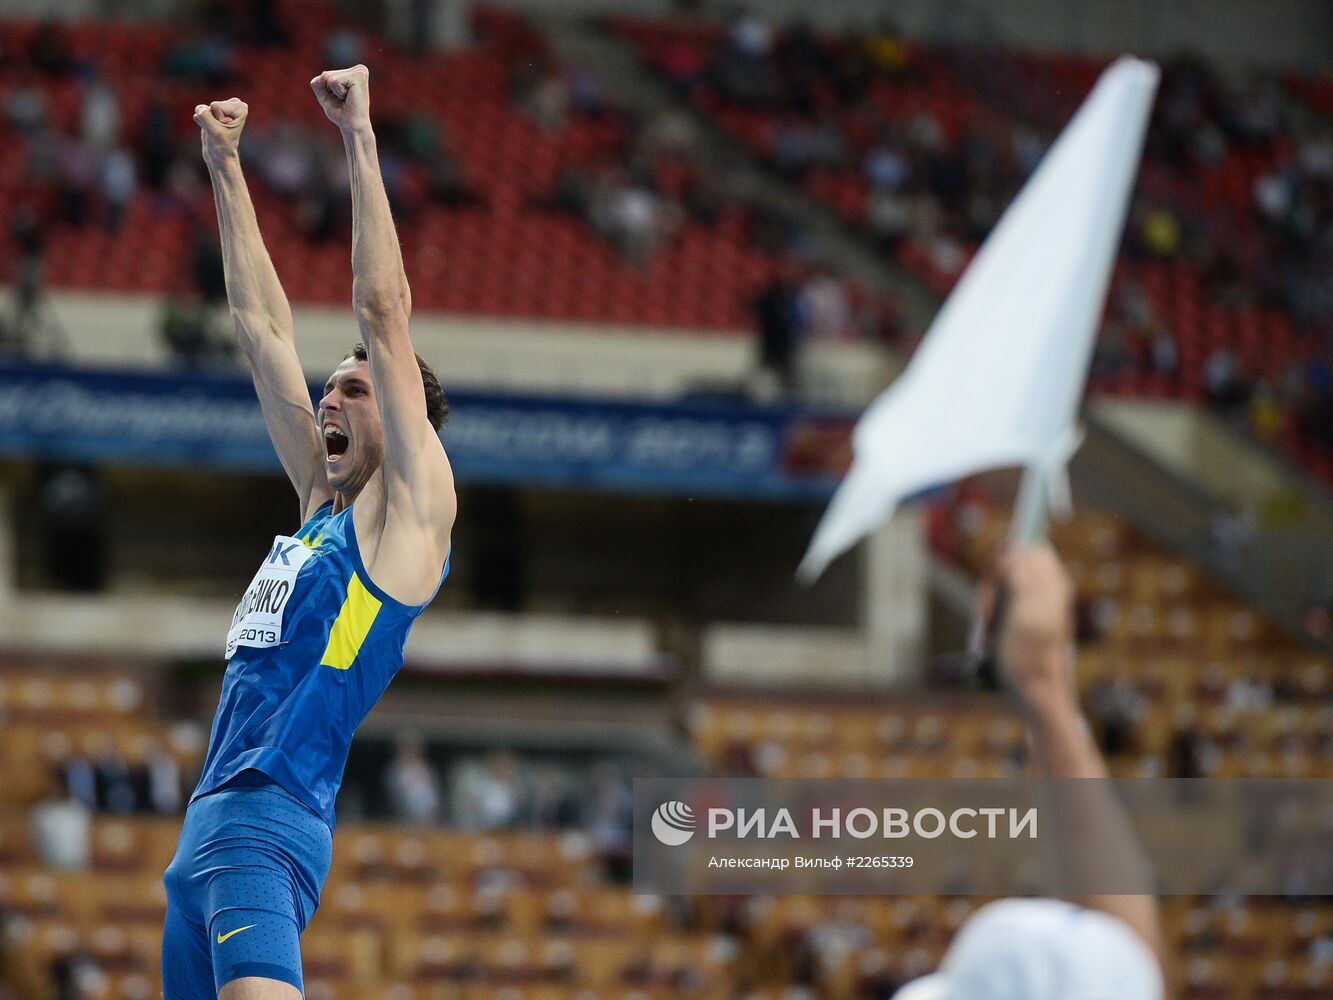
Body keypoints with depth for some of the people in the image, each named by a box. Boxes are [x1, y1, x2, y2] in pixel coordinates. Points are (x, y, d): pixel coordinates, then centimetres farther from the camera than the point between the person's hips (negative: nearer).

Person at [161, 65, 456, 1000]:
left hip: (272, 823, -9)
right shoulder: (322, 501, 23)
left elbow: (385, 312, -4)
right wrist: (226, 170, 27)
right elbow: (263, 326, 26)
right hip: (208, 824, 9)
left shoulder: (412, 503, 2)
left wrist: (360, 140, -3)